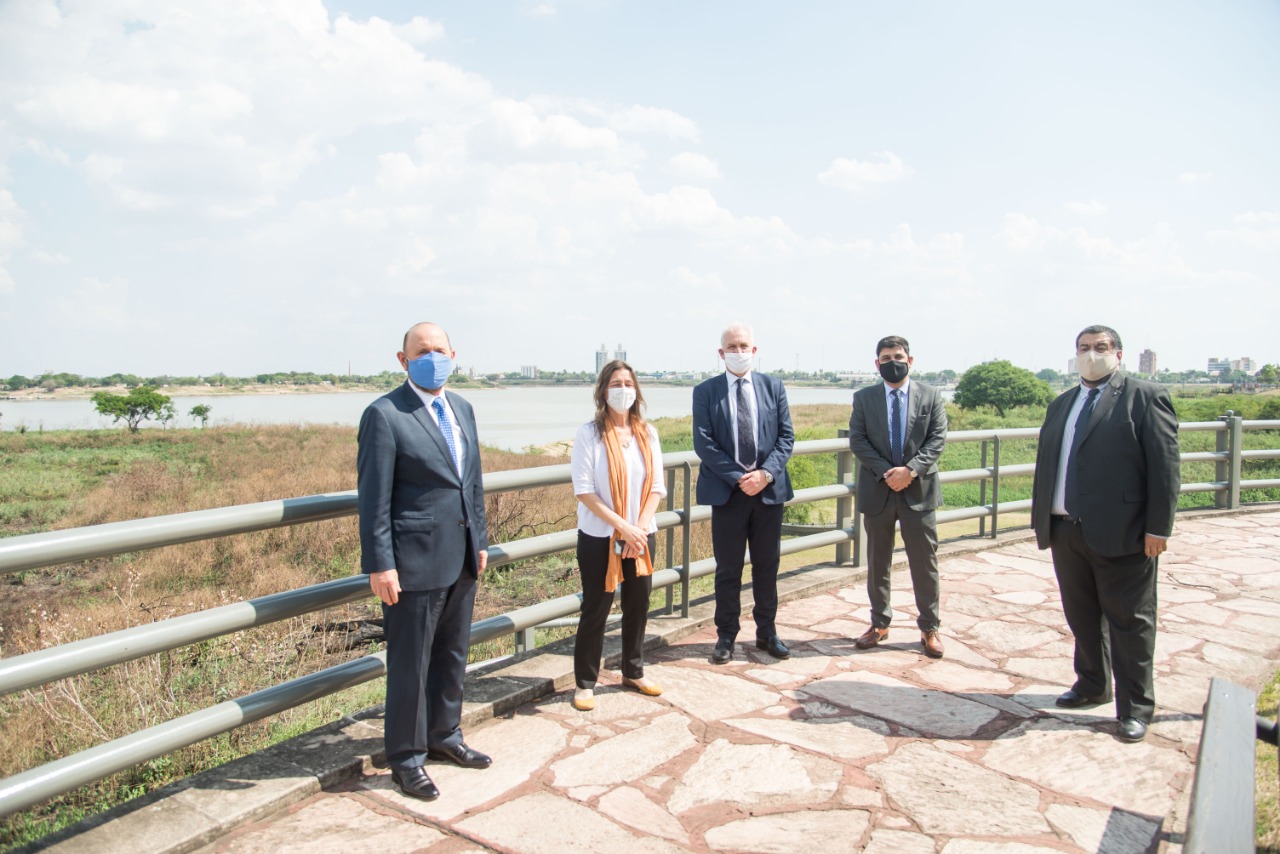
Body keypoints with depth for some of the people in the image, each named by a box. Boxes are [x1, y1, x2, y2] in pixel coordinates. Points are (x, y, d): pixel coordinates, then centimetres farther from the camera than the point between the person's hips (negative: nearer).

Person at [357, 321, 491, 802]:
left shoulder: (461, 409, 10)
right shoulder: (384, 415, -12)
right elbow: (373, 497, -14)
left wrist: (479, 540, 16)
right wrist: (379, 565, -15)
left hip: (461, 559, 7)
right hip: (414, 563, -7)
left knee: (453, 655, 19)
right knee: (410, 664, 6)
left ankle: (444, 736, 38)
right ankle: (406, 757, 24)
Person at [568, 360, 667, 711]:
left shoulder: (646, 433, 4)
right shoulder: (589, 433, -9)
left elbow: (656, 487, 3)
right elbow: (584, 490, -13)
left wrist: (640, 527, -10)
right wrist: (623, 527, -18)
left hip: (641, 536, 4)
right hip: (599, 537, -4)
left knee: (638, 606, 12)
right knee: (596, 611, 3)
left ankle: (633, 672, 31)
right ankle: (585, 683, 18)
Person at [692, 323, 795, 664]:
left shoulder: (773, 387, 5)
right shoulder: (706, 392, -1)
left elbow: (786, 436, 2)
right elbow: (703, 443, -7)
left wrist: (766, 473, -13)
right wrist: (738, 477, -15)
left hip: (769, 488, 2)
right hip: (726, 491, -2)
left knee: (767, 566, 12)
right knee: (728, 569, 7)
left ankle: (767, 632, 27)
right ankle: (726, 636, 20)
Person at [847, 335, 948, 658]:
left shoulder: (931, 396, 4)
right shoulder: (863, 398, 4)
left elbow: (938, 438, -3)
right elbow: (857, 441, -3)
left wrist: (911, 469, -18)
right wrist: (886, 471, -15)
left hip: (919, 489, -1)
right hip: (877, 490, 1)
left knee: (925, 562, 5)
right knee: (877, 562, 11)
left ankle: (929, 627, 18)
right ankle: (879, 622, 24)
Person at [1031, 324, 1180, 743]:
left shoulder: (1146, 397, -3)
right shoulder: (1061, 405, 16)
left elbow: (1164, 466, -9)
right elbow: (1045, 465, 15)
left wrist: (1158, 527, -13)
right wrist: (1042, 520, 11)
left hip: (1121, 535, -6)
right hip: (1067, 532, 6)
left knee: (1129, 622, 4)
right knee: (1082, 618, 16)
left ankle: (1136, 707, 16)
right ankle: (1092, 686, 33)